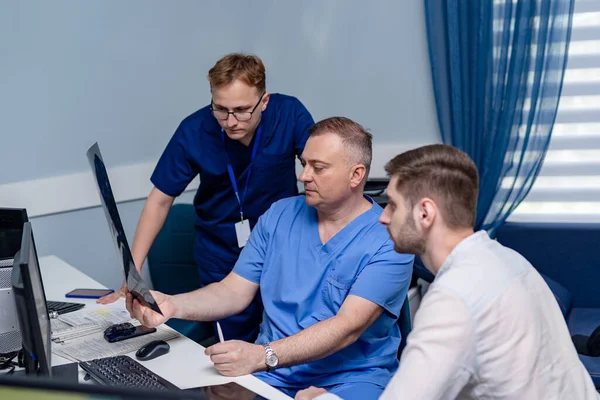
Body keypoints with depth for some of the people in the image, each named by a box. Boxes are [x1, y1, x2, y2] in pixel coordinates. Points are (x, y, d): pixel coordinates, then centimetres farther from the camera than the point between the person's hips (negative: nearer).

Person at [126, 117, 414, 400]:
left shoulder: (389, 241, -11)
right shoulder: (279, 216, 6)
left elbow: (348, 326, -21)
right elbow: (234, 291, 4)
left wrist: (262, 356, -32)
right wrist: (173, 305, -15)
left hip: (352, 377, -3)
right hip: (272, 373, 3)